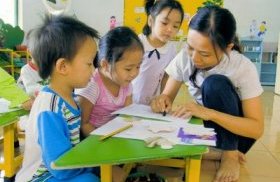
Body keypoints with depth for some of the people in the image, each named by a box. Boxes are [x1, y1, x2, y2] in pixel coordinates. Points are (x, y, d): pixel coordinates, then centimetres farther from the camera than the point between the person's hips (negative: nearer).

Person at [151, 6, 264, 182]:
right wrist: (162, 101, -32)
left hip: (236, 131, -3)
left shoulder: (244, 68, -24)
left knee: (215, 84, -32)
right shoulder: (184, 58, -15)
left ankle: (230, 154, -16)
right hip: (209, 129, 4)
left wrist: (209, 113, -41)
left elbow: (257, 129, -26)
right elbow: (168, 96, -7)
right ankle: (218, 152, -7)